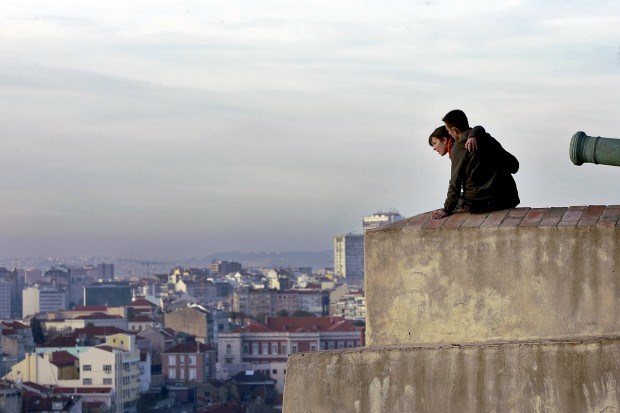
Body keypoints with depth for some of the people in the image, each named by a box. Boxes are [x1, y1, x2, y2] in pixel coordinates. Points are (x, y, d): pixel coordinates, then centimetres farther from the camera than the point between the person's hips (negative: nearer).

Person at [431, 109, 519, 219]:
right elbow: (514, 165, 9)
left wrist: (447, 210, 2)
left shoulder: (459, 147, -8)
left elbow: (455, 182, -6)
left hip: (479, 204, -5)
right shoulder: (489, 139, 9)